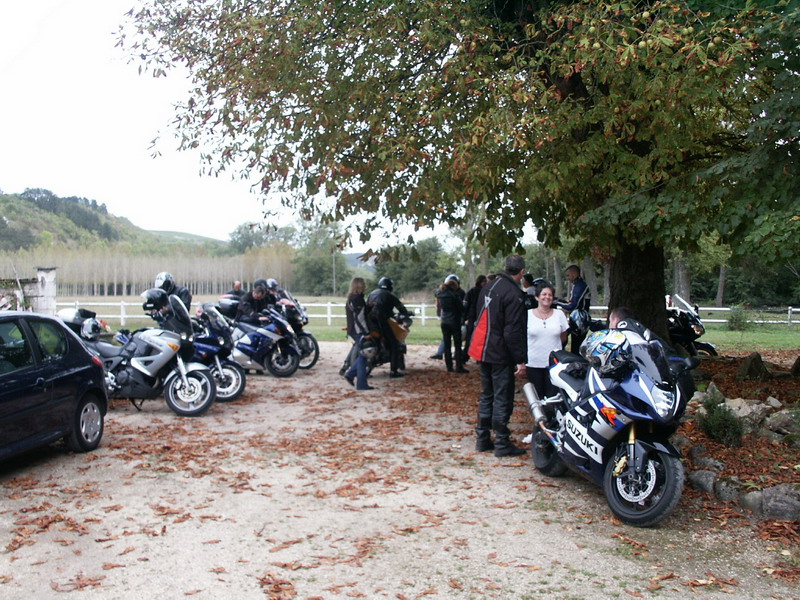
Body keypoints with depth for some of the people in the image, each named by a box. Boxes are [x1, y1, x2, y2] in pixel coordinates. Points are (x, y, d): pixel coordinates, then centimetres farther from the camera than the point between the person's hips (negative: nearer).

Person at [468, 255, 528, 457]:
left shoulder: (488, 287, 9)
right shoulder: (514, 294, -18)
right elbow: (513, 331, -21)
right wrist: (520, 359, -16)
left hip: (484, 350, 8)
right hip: (501, 354, -8)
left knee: (486, 395, 15)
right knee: (502, 399, -1)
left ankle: (483, 440, 20)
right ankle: (502, 444, 4)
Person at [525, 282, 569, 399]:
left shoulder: (559, 314, 5)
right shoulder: (528, 315, -1)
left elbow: (563, 338, 15)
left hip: (554, 363, 1)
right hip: (533, 363, -1)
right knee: (537, 397, 7)